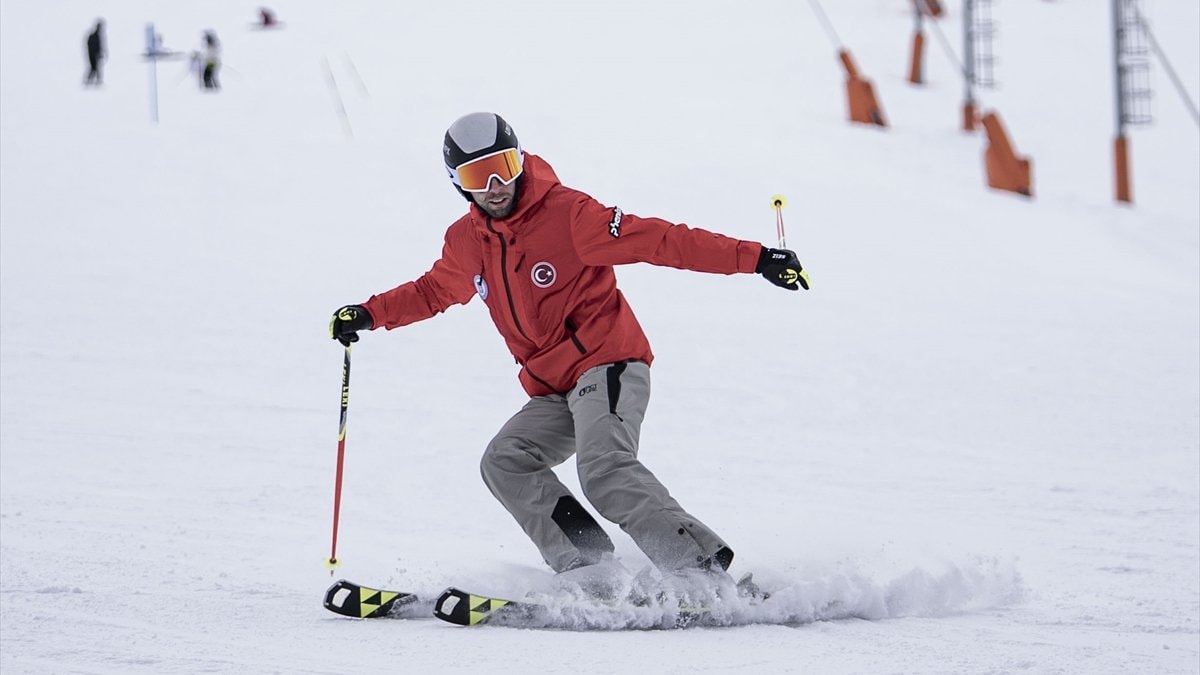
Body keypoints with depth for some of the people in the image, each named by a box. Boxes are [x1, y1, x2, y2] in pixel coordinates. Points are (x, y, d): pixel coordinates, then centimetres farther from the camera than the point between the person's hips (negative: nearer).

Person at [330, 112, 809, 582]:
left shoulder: (566, 214, -11)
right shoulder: (466, 242, 9)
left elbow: (657, 240, -15)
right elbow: (432, 292, 32)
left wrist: (753, 258, -22)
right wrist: (368, 315, 20)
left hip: (607, 364, -8)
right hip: (554, 392, 8)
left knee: (606, 469, -29)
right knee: (504, 463, -13)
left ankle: (705, 568, -35)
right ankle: (586, 572, -20)